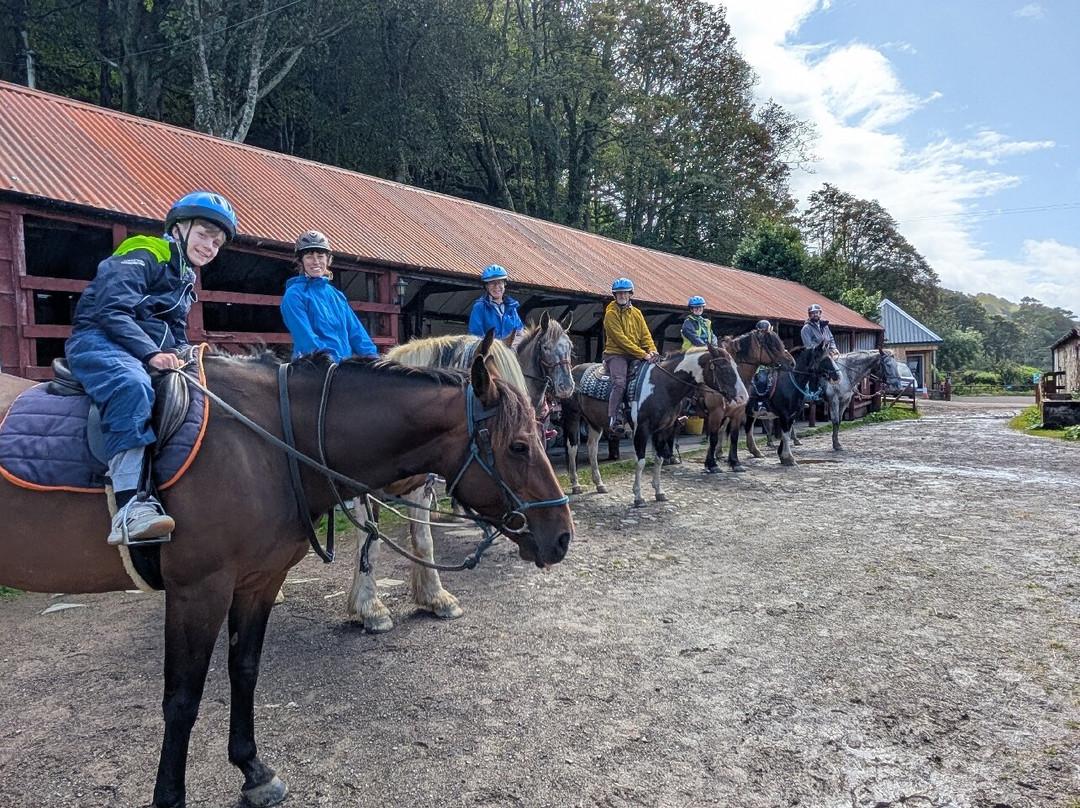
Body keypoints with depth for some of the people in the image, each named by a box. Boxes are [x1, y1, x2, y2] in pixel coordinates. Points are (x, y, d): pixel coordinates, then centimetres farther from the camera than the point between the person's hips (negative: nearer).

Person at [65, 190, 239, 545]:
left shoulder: (185, 280, 23)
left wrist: (184, 355, 2)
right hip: (98, 339, -9)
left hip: (153, 350, 9)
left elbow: (177, 335, 25)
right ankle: (131, 506, -50)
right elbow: (113, 310, -18)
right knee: (132, 384, -39)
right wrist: (151, 353, -28)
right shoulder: (143, 255, -4)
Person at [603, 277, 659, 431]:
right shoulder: (611, 314, -5)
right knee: (620, 383, -27)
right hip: (616, 354, -6)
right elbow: (621, 339, -13)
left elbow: (645, 334, 11)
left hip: (636, 355, 6)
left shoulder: (637, 313, 15)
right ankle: (611, 420, -25)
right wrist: (643, 354, -18)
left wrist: (652, 350, -11)